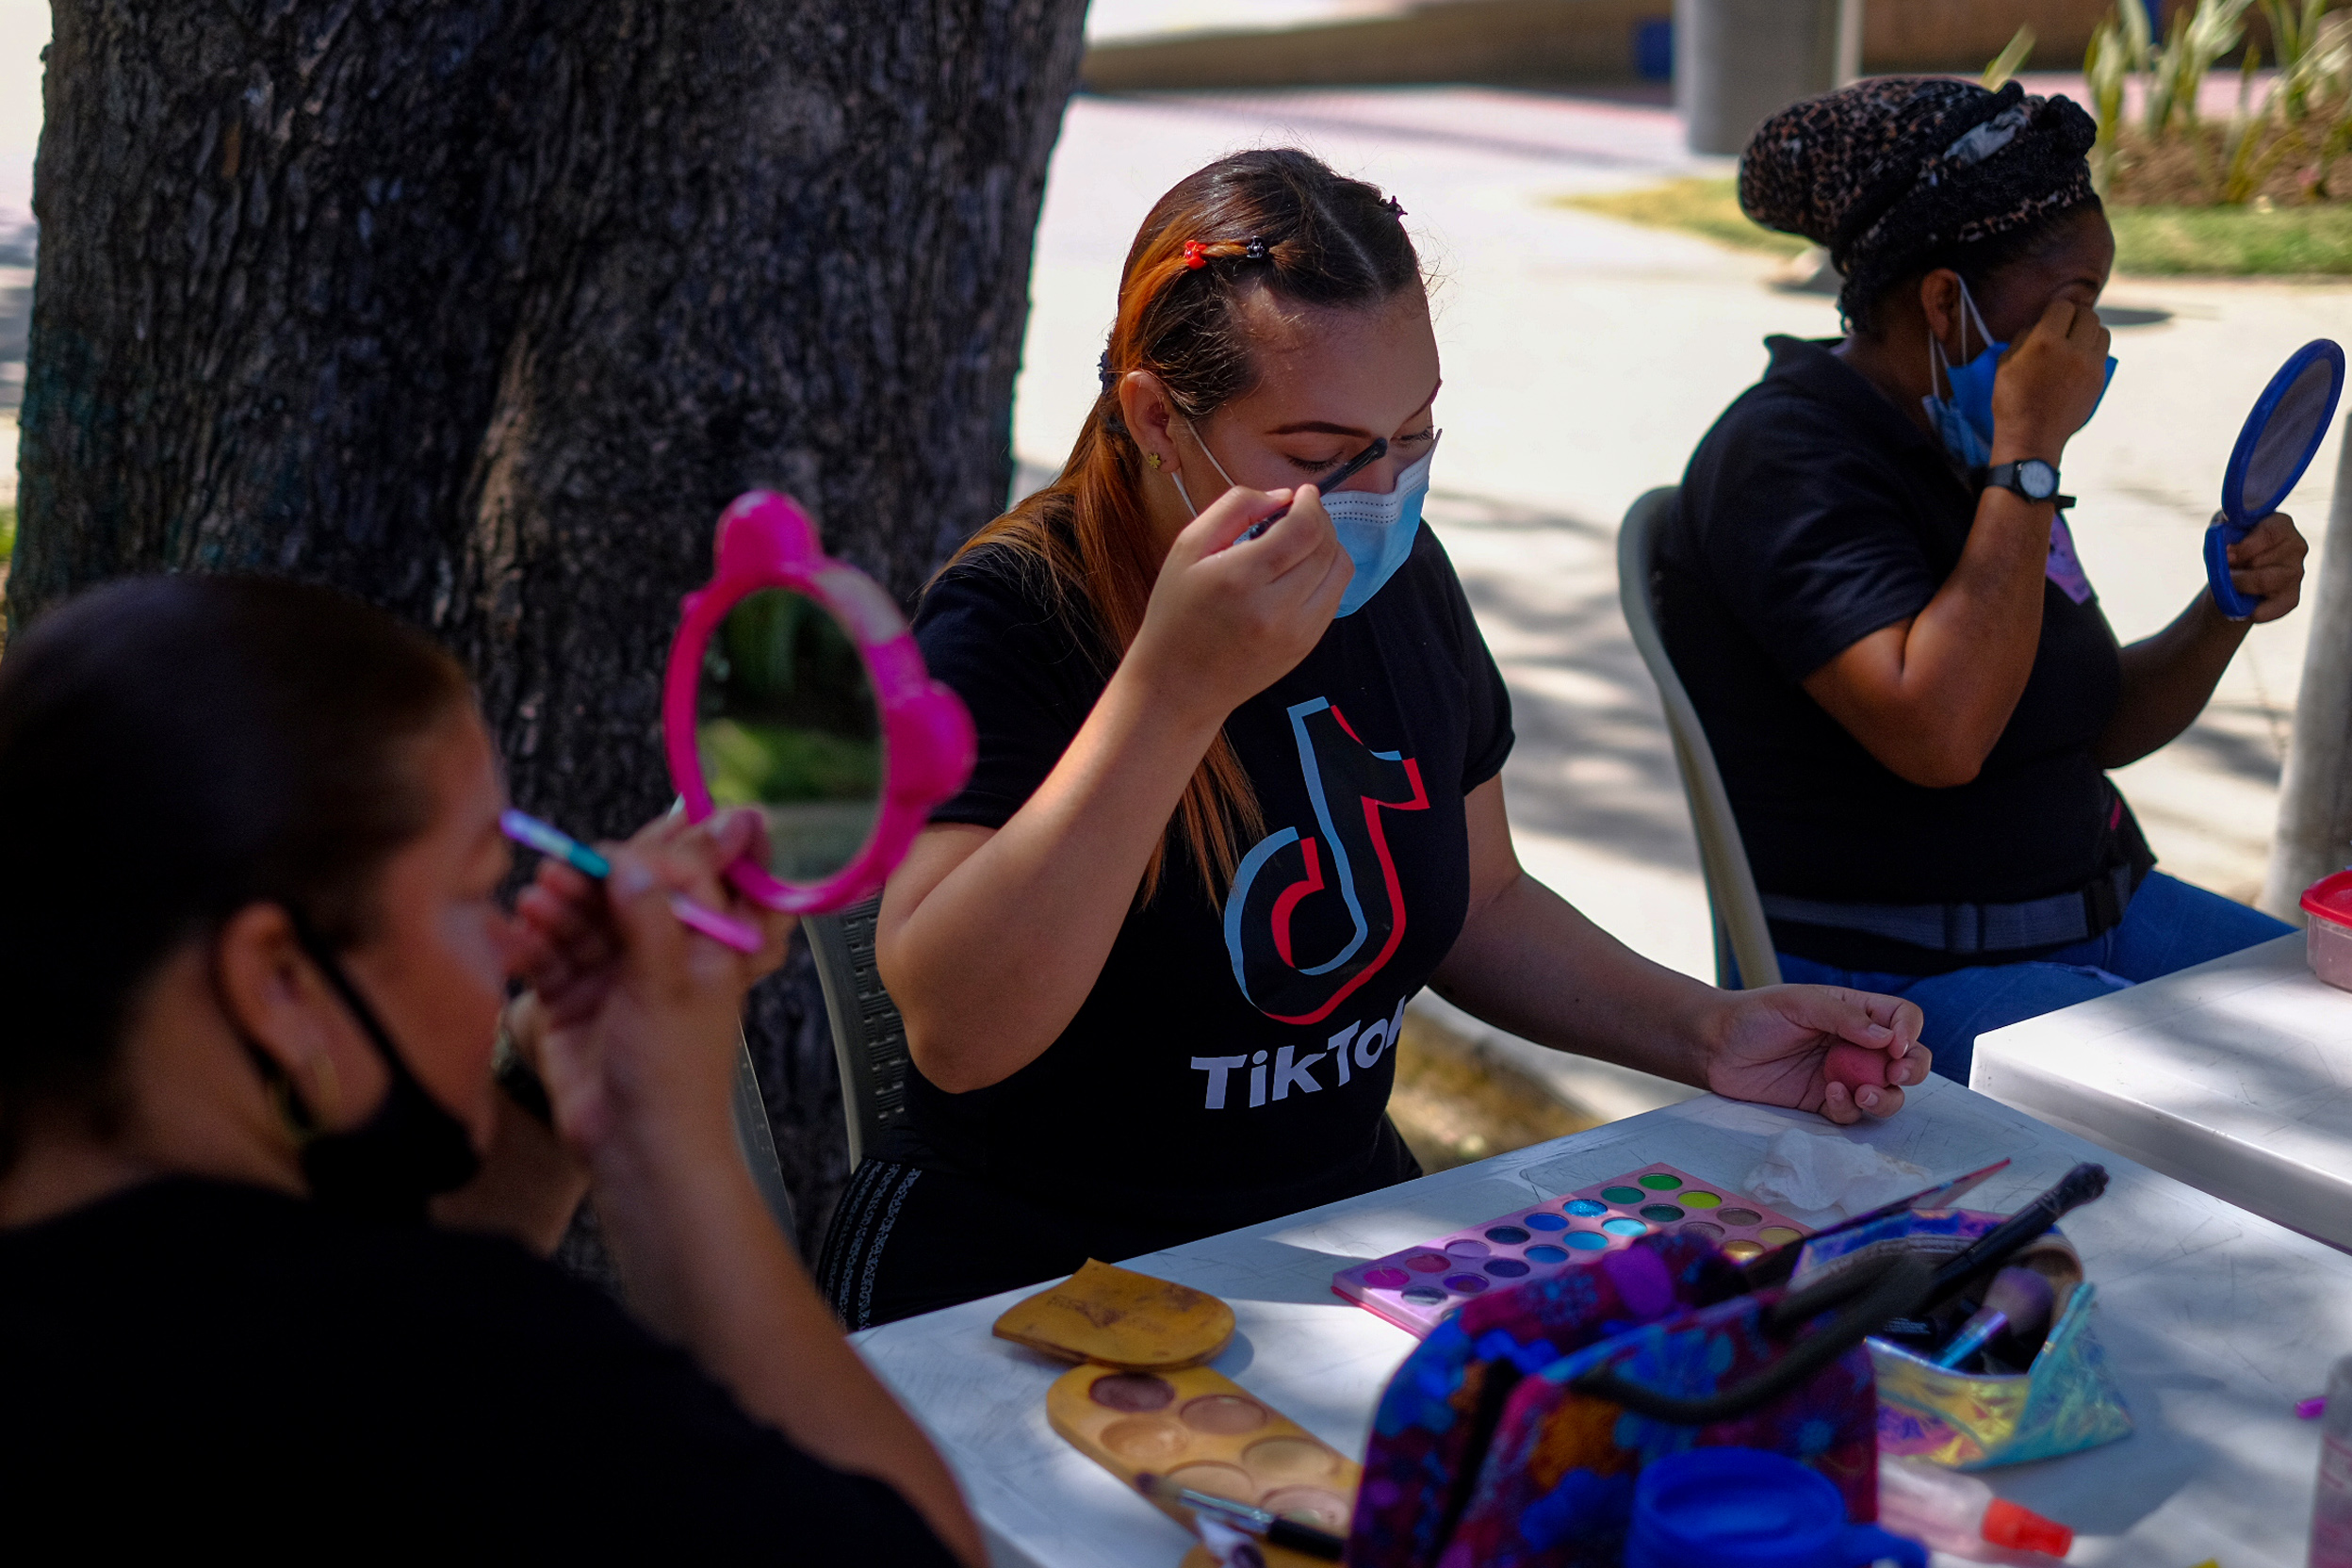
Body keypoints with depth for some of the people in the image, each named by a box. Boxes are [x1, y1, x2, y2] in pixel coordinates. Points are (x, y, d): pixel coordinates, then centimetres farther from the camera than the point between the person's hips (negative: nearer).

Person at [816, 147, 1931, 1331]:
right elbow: (956, 1035, -30)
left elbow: (1479, 904, 19)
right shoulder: (1014, 619, -16)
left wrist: (1703, 1031, 3)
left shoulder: (1401, 580, 5)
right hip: (1023, 1285, -6)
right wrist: (1172, 690, -35)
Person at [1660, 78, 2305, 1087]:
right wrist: (2030, 455, -24)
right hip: (1892, 982, -9)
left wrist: (2225, 614, -1)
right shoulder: (1789, 460, -16)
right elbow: (1938, 737, -30)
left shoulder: (1965, 446, 11)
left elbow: (2101, 728, 19)